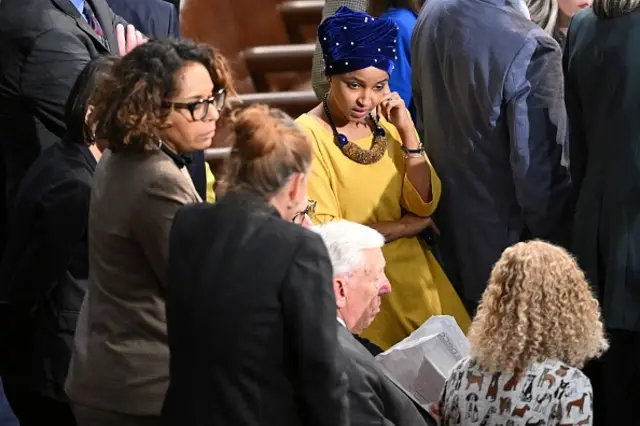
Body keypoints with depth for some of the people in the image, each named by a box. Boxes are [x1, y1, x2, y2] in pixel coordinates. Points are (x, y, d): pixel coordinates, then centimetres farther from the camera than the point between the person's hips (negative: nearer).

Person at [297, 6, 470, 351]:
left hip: (410, 267, 5)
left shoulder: (388, 123, 4)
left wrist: (407, 132, -12)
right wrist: (405, 226, -6)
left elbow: (425, 205, -1)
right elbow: (323, 234, -15)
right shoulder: (309, 135, -14)